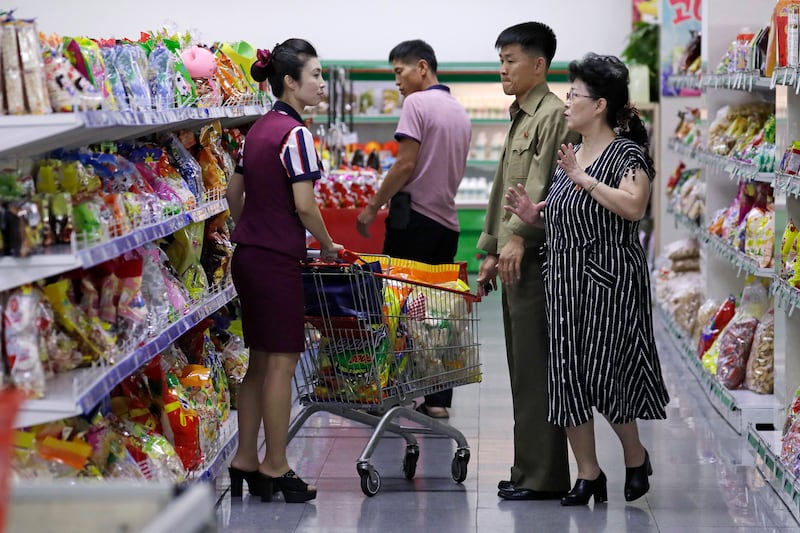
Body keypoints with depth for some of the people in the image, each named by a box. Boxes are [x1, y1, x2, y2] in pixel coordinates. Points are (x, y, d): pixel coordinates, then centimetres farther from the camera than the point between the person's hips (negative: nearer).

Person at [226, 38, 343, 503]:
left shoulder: (259, 128, 12)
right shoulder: (295, 133, -15)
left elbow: (235, 192, 18)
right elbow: (304, 205, -18)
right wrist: (327, 246, -3)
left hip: (247, 254, 9)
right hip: (278, 260, -9)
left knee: (260, 360, 14)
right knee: (282, 362, -2)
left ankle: (245, 462, 18)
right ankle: (275, 470, 3)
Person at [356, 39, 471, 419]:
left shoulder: (417, 104, -9)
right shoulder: (460, 112, 16)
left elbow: (406, 165, -15)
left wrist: (373, 206, -9)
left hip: (414, 216, -7)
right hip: (447, 220, 7)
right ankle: (438, 399, 7)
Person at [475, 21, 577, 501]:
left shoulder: (553, 115, -10)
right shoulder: (521, 118, 22)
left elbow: (543, 185, -22)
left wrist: (518, 235, -29)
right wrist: (492, 249, 22)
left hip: (536, 258, -10)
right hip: (515, 260, 10)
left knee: (535, 367, -7)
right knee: (523, 367, 12)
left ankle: (543, 476, -3)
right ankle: (530, 470, 18)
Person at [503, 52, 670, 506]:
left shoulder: (627, 152, -9)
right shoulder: (569, 155, 14)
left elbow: (633, 207, -26)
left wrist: (585, 179, -24)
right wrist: (535, 214, 6)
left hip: (610, 281, -8)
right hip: (566, 281, 8)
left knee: (605, 374, -6)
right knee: (568, 377, 3)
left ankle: (636, 457, 19)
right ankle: (589, 475, 12)